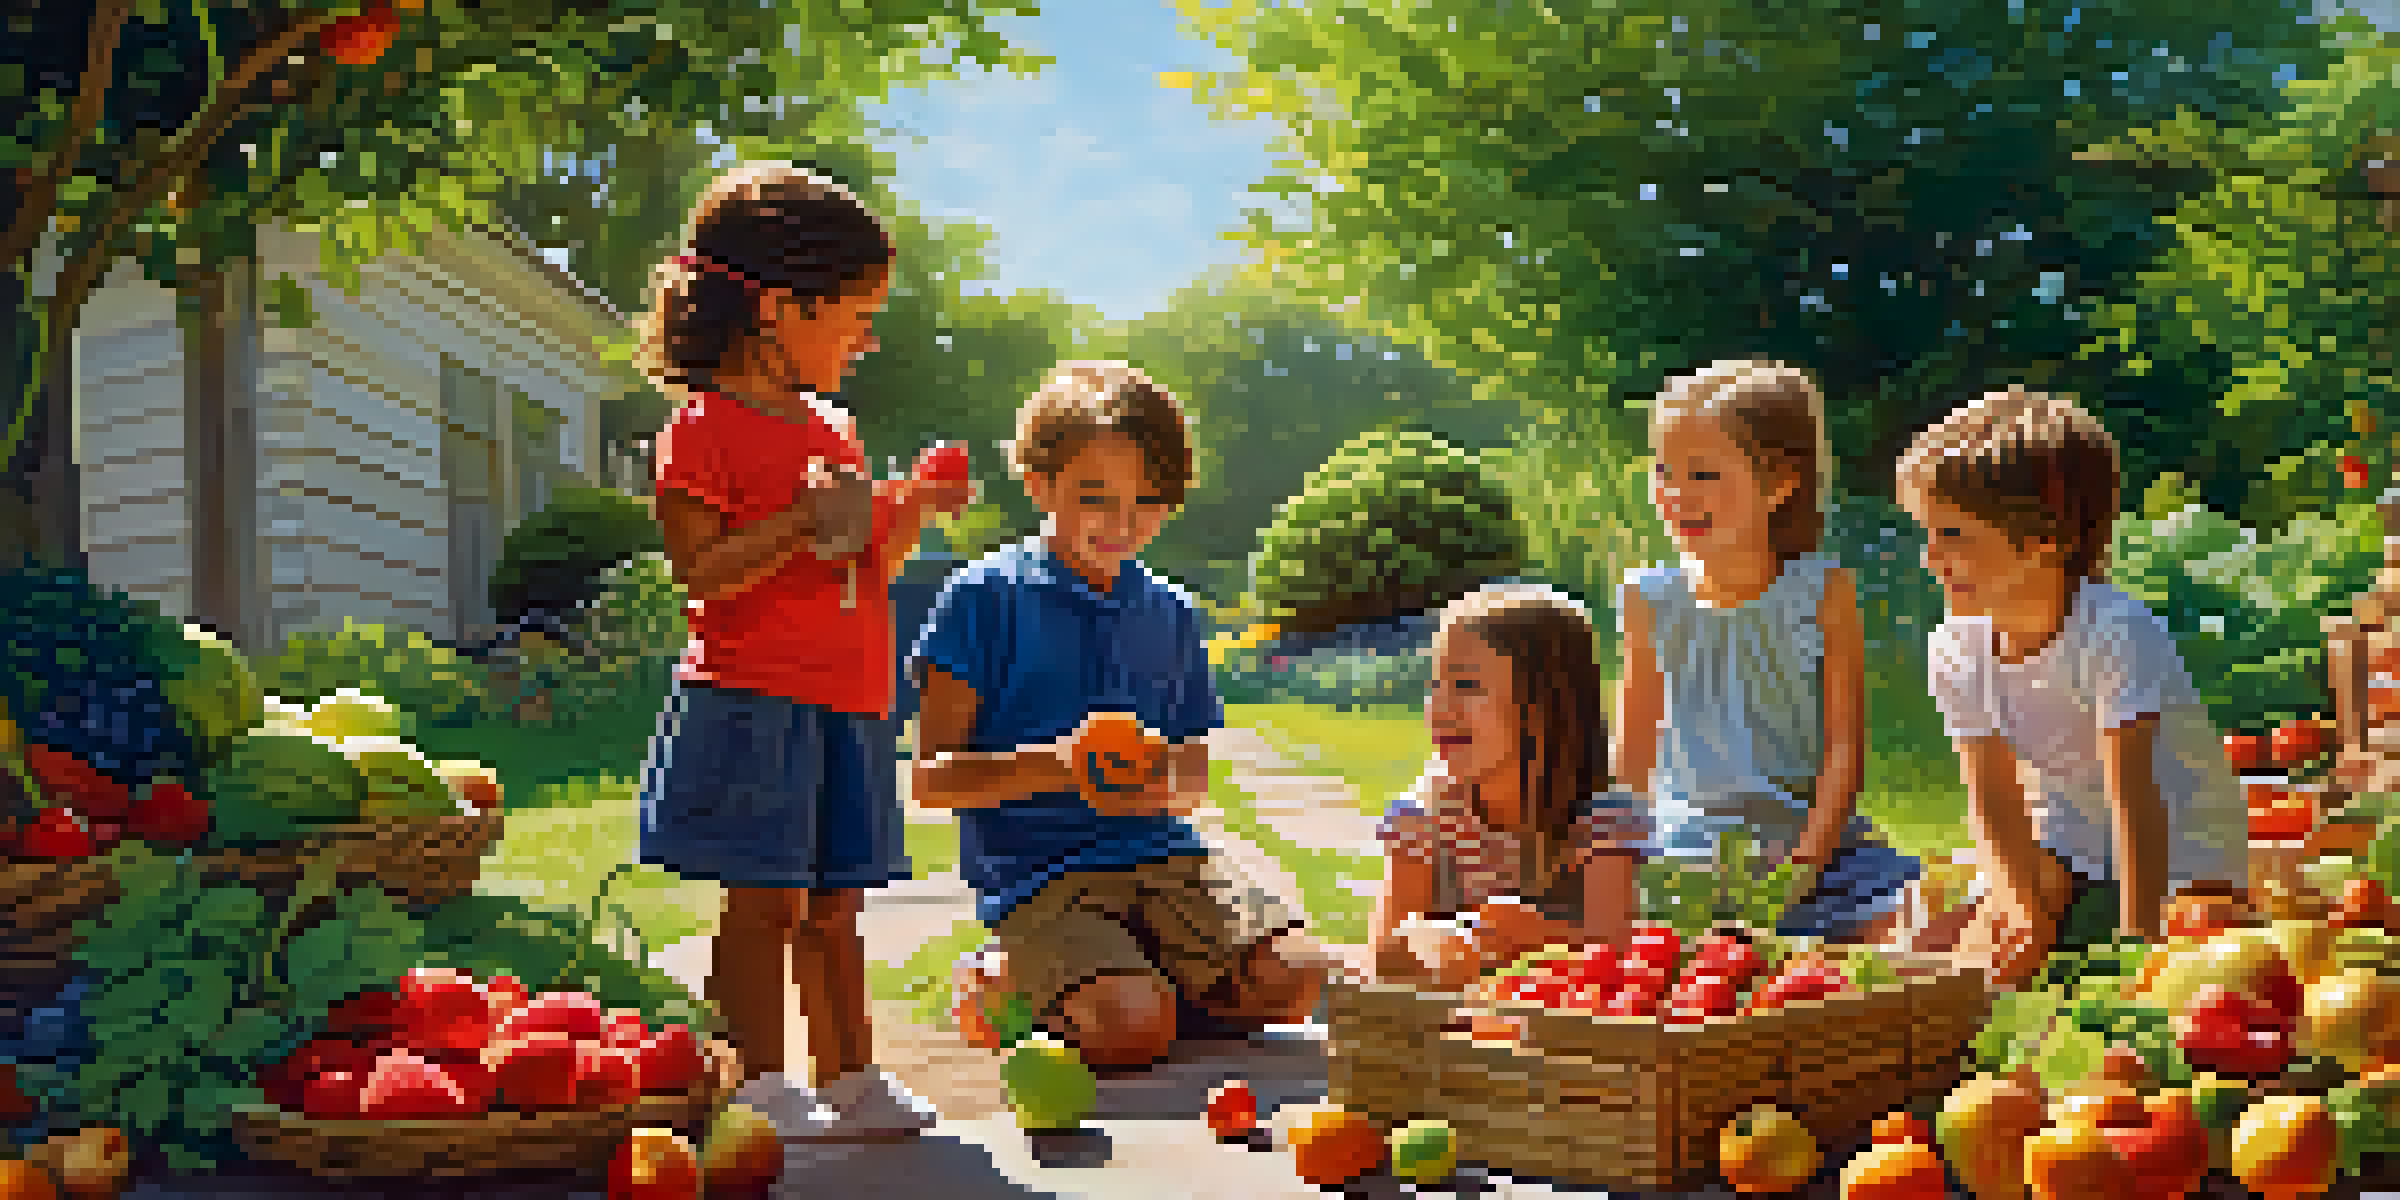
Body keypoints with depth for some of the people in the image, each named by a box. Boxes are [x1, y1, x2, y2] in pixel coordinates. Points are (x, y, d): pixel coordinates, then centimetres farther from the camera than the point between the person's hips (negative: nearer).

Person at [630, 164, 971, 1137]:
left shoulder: (834, 430, 18)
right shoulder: (705, 426, -6)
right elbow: (700, 572, -13)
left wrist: (905, 514, 7)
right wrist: (801, 523, -22)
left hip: (847, 704, 7)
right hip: (753, 701, -7)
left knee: (834, 904, 12)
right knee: (763, 903, -4)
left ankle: (850, 1080, 19)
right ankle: (764, 1089, 4)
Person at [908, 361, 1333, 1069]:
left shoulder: (1170, 616, 15)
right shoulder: (986, 598, -2)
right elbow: (931, 779, -5)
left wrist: (1168, 788, -5)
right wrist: (1056, 764, -21)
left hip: (1160, 855, 5)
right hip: (1034, 872, -5)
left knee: (1292, 980, -18)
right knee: (1131, 1030, -29)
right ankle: (1008, 979, 3)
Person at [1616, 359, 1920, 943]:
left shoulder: (1824, 592, -1)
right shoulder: (1651, 601, 4)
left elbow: (1846, 745, -4)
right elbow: (1634, 752, 9)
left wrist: (1807, 857, -16)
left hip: (1813, 830, 0)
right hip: (1690, 841, 0)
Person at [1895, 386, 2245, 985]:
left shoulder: (2116, 633, -27)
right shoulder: (1956, 650, -8)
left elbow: (2132, 799, -32)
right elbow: (1993, 802, -8)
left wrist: (2137, 938, -37)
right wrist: (2019, 909, -25)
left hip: (2181, 859, -5)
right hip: (2064, 856, 5)